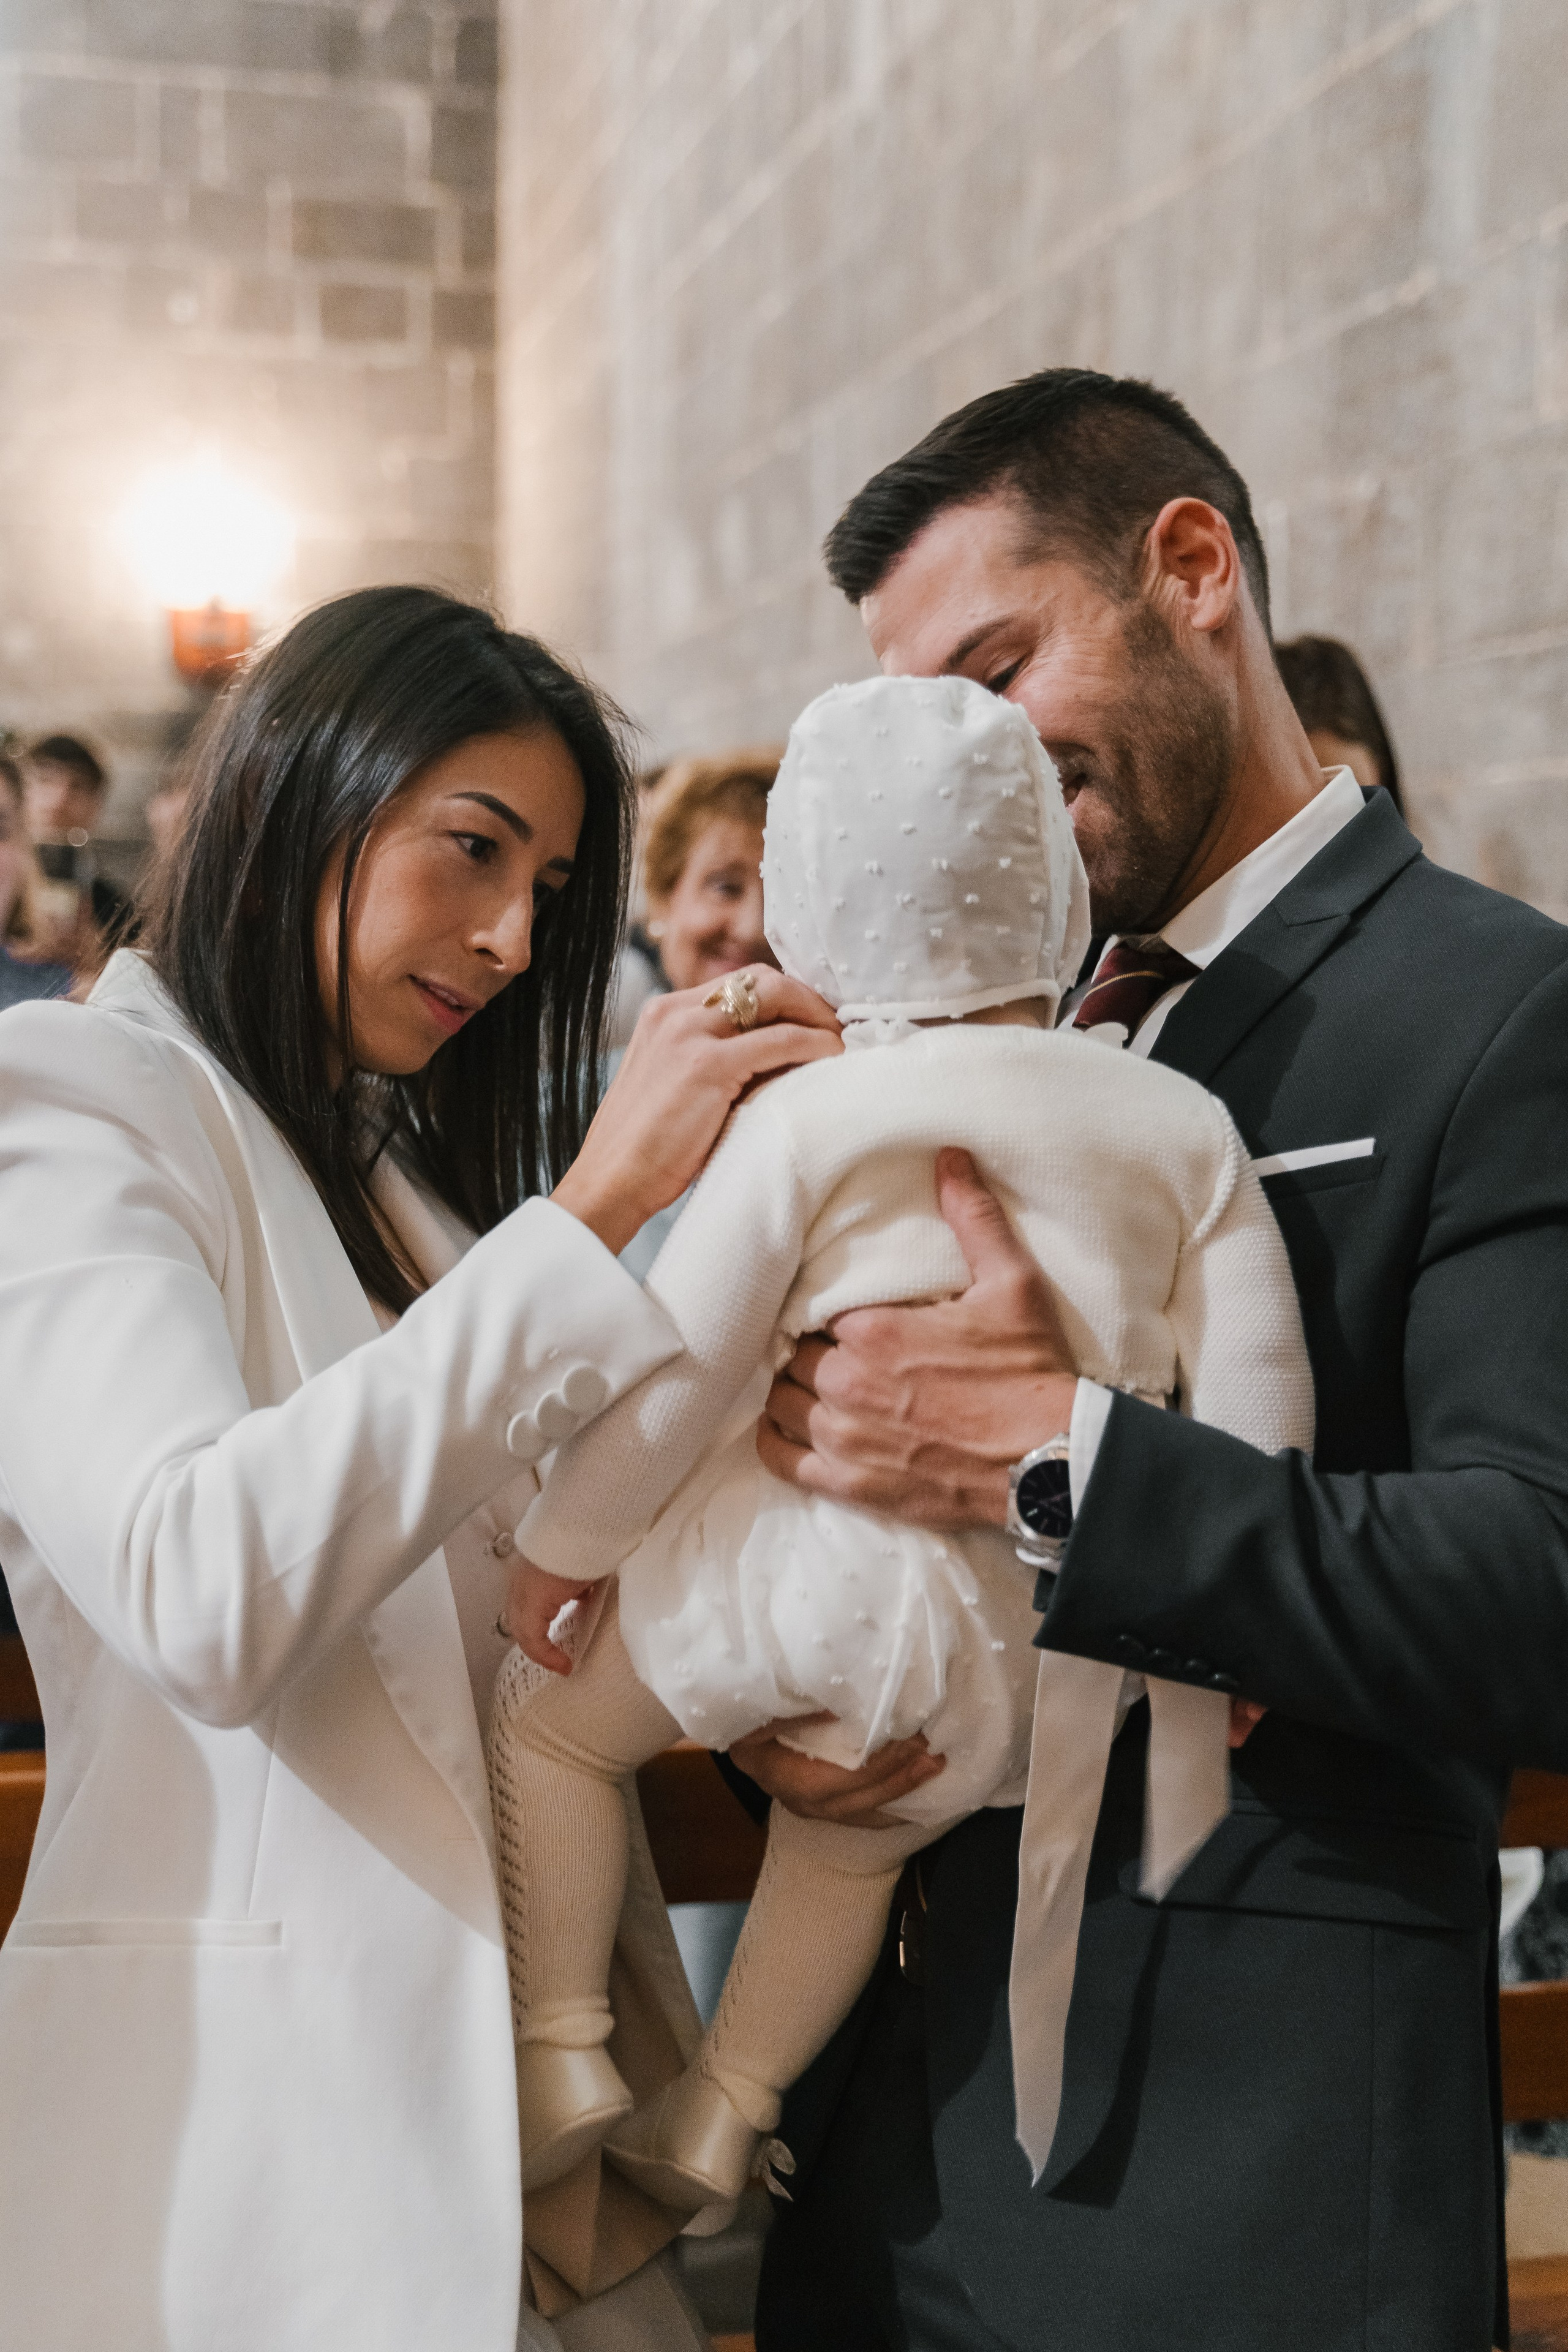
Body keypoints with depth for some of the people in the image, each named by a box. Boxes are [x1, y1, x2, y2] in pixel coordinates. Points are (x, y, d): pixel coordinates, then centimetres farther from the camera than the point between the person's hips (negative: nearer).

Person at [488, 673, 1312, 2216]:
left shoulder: (803, 1120, -7)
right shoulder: (1181, 1122, 1)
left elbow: (677, 1371, -6)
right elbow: (1255, 1398, 1)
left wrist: (559, 1543, 7)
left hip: (806, 1549, -4)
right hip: (1024, 1633, 5)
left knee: (549, 1720, 18)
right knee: (850, 1844, 28)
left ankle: (559, 2061, 13)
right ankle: (710, 2120, 37)